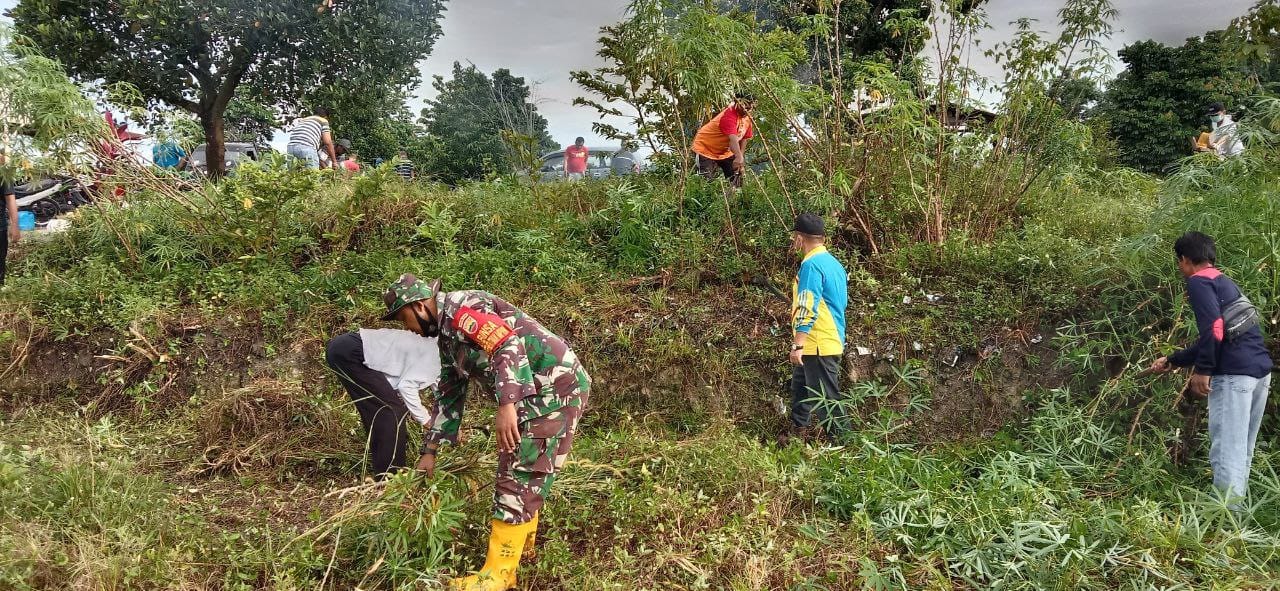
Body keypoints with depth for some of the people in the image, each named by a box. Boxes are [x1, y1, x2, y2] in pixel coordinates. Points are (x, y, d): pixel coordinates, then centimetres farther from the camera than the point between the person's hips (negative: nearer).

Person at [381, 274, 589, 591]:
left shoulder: (461, 307, -12)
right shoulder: (447, 334, 20)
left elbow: (509, 346, -26)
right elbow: (448, 396, 25)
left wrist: (506, 404, -35)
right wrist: (430, 451, 25)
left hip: (555, 385, -11)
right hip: (537, 392, 11)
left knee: (519, 475, -8)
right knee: (525, 471, 22)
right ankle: (521, 538, 39)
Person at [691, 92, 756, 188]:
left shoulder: (747, 118, -3)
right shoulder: (729, 115, -31)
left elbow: (744, 139, 5)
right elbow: (733, 139, -44)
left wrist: (741, 157, -1)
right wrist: (739, 157, -57)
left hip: (725, 151, 8)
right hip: (705, 148, -8)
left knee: (737, 179, 4)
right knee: (707, 181, -16)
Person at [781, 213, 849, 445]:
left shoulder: (811, 264, -16)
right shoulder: (834, 263, 13)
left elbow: (807, 308, -23)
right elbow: (841, 302, 21)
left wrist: (798, 344, -25)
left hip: (818, 345, -10)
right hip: (833, 341, 10)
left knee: (827, 398, -3)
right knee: (800, 386, 21)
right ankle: (798, 431, 31)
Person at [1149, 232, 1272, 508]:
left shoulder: (1199, 281, -2)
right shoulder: (1225, 283, 26)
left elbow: (1213, 327, -18)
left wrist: (1203, 369, -15)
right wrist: (1173, 361, 35)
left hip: (1234, 374, -9)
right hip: (1260, 370, 9)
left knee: (1226, 454, -9)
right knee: (1241, 453, 15)